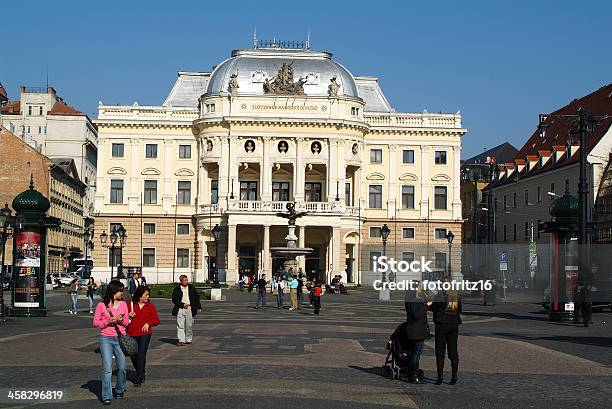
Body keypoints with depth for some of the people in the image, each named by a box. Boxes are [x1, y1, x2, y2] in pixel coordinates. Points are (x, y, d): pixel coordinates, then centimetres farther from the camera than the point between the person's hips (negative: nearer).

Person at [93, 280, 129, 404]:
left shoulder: (123, 304, 7)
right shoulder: (102, 305, -3)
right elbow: (95, 323, 1)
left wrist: (121, 320, -8)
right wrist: (108, 321, -14)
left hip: (120, 338, 3)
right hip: (106, 339, -3)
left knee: (122, 367, 6)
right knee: (107, 368, -9)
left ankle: (119, 390, 29)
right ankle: (106, 397, -6)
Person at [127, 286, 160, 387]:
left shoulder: (150, 306, 6)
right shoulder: (130, 305, 5)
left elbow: (156, 320, 7)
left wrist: (148, 323, -11)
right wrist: (129, 316, -8)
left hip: (145, 333, -2)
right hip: (132, 334, 2)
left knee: (141, 354, -10)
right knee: (133, 355, 6)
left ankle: (139, 378, -3)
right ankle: (141, 373, 31)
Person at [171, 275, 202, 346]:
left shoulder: (191, 288, 8)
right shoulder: (177, 289, 1)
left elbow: (197, 297, 12)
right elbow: (174, 299, -1)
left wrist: (198, 307, 5)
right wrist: (182, 304, -10)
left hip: (190, 308, 2)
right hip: (180, 309, -2)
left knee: (189, 325, 6)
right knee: (180, 325, -8)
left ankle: (188, 339, 19)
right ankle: (181, 340, -9)